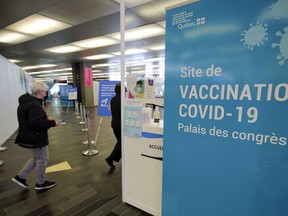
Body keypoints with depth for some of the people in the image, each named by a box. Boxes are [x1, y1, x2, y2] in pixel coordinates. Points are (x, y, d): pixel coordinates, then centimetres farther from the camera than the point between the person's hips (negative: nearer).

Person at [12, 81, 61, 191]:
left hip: (30, 136, 10)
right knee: (42, 159, 7)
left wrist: (45, 118, 8)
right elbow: (36, 122, -31)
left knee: (36, 157, 25)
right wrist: (52, 123, -22)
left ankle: (20, 177, 30)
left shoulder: (26, 101, 9)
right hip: (36, 137, -10)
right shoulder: (34, 104, -24)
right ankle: (40, 183, 23)